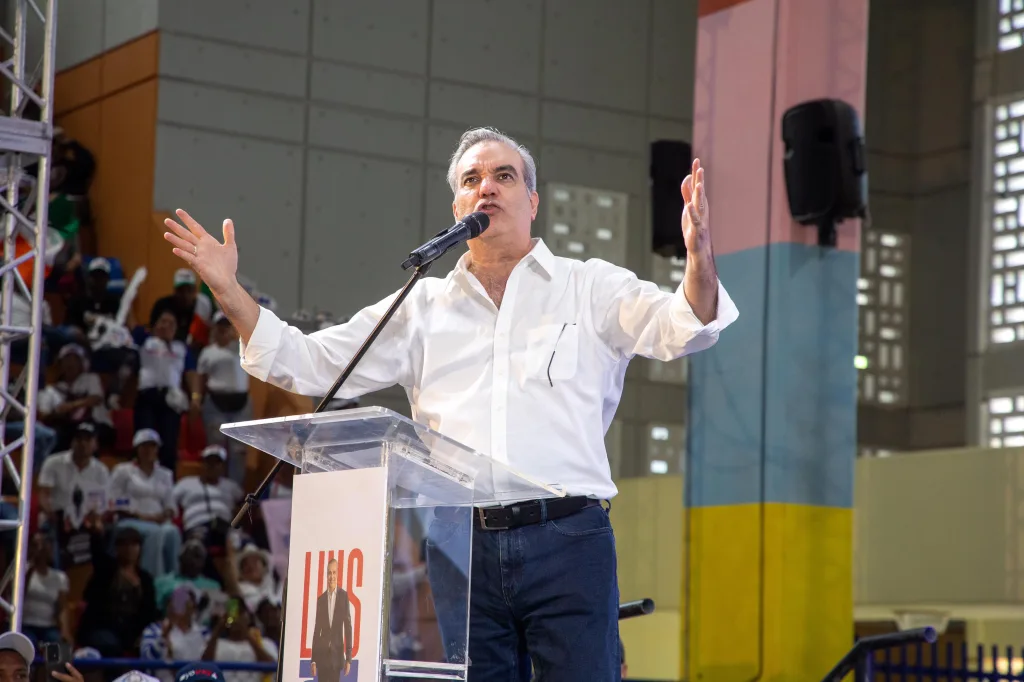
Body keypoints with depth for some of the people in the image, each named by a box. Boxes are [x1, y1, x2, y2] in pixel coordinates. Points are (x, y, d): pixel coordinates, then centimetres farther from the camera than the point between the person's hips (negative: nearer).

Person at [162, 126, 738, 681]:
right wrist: (228, 290, 7)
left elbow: (683, 330, -3)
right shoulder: (422, 308, 18)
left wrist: (700, 257, -24)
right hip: (459, 549, 3)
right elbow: (307, 364, 18)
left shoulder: (590, 288, 11)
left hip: (566, 541, -2)